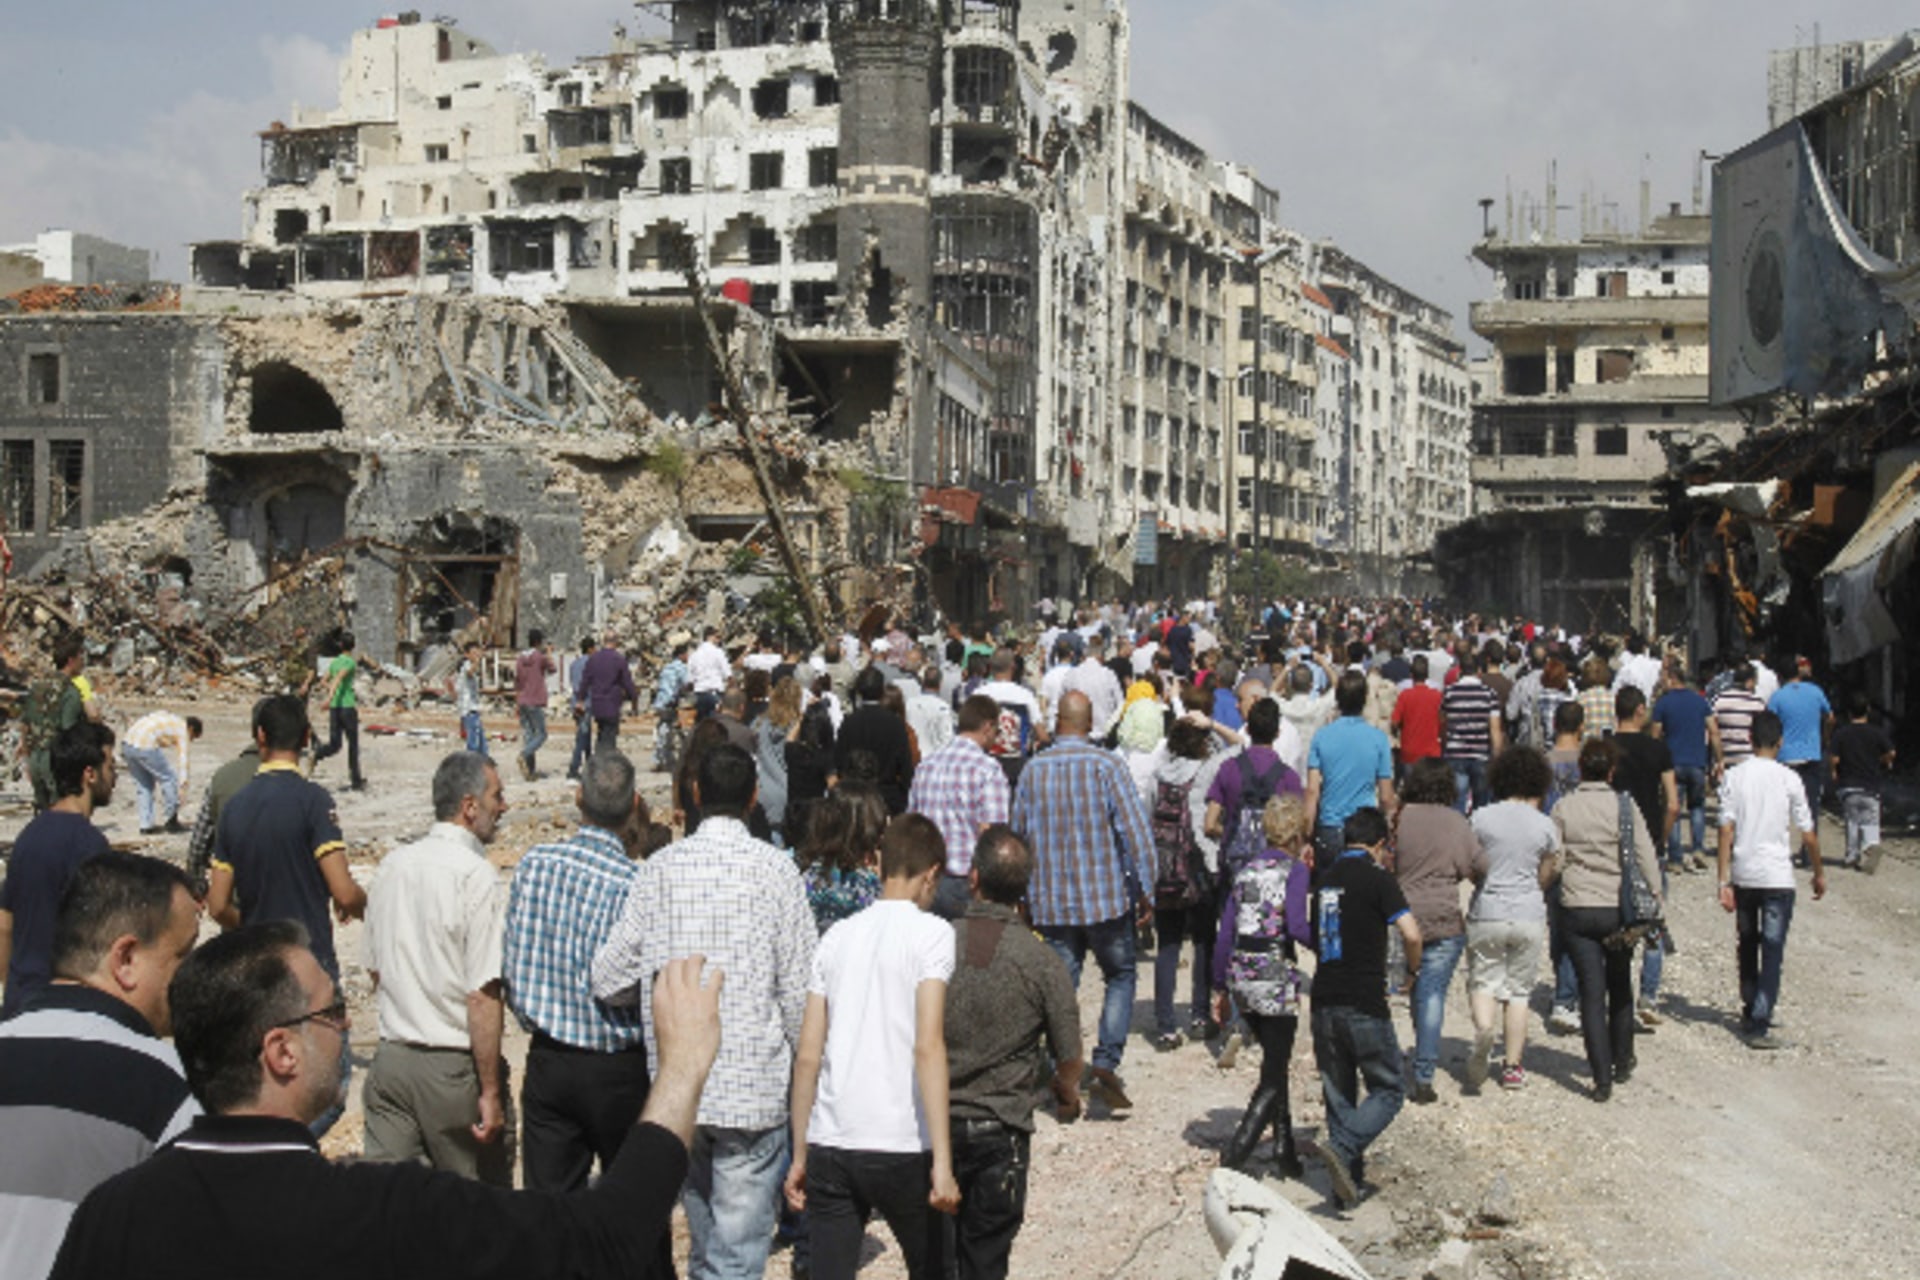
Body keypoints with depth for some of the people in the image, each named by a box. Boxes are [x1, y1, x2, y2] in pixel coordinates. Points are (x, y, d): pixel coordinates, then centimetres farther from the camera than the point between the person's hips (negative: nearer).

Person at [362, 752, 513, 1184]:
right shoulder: (475, 874, -15)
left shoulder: (391, 866, 7)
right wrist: (491, 1092, -15)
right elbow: (482, 995, -18)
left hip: (391, 1057, 6)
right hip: (453, 1066, -6)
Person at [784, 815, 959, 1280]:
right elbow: (928, 1048, -14)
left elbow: (807, 1057, 8)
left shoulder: (838, 936, 10)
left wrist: (800, 1156, 14)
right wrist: (942, 1162, -15)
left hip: (829, 1146, 3)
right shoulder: (930, 933, -4)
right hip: (899, 1148, -3)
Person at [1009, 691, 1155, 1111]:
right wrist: (1144, 891, -2)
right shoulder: (1107, 765, -9)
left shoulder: (1033, 769, 1)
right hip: (1106, 897, -2)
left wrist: (1026, 895, 18)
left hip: (1052, 902, 2)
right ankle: (1106, 1062, 0)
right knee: (1120, 977, 13)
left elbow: (1019, 833, 7)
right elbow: (1135, 832, -11)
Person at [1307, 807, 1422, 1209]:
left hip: (1324, 1002, 6)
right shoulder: (1377, 878, -7)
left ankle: (1347, 1184, 14)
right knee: (1388, 1091, 6)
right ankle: (1342, 1148, -15)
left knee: (1338, 1093, 13)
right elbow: (1411, 934, -15)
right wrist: (1413, 968, 3)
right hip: (1364, 1005, -6)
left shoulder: (1323, 878, 11)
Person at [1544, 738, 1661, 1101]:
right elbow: (1646, 857, -4)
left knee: (1592, 993, 2)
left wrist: (1542, 893, 15)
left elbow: (1552, 864, -3)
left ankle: (1602, 1078, -2)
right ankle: (1622, 1064, 31)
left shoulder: (1563, 808, -3)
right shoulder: (1625, 805, -4)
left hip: (1577, 910, 0)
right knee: (1620, 987, 20)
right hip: (1618, 909, 0)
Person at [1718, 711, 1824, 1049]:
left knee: (1747, 946, 18)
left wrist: (1724, 882, -3)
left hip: (1742, 875, 3)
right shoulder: (1788, 779, -7)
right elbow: (1808, 834, -3)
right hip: (1777, 876, -3)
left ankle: (1750, 1014, 30)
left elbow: (1726, 831, -5)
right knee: (1772, 952, -1)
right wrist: (1819, 873, 12)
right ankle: (1759, 1026, -7)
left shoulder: (1734, 777, -1)